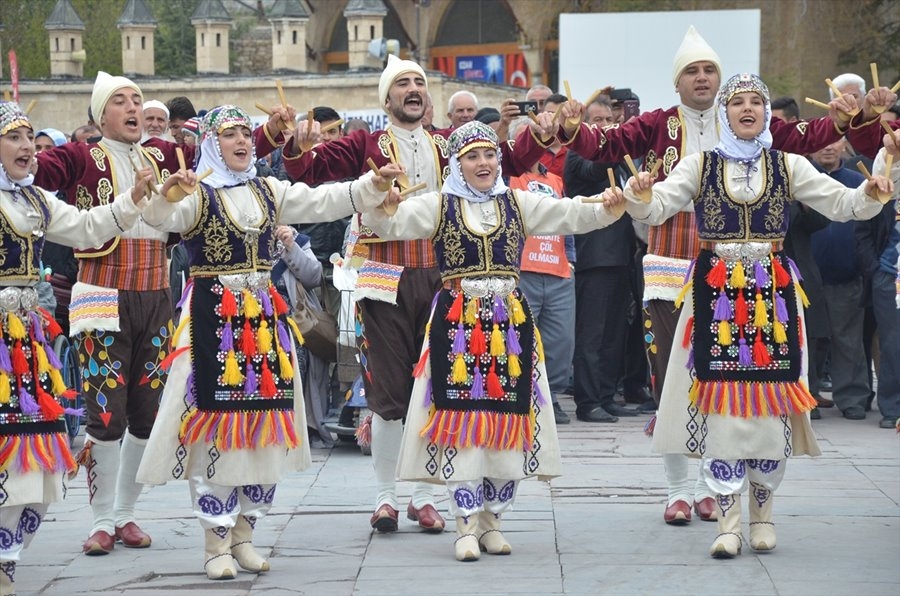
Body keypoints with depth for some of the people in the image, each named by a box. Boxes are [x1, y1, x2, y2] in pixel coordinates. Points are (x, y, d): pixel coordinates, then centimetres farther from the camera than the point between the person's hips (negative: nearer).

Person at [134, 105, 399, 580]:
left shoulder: (269, 192, 13)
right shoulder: (195, 195, -4)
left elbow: (325, 202, 8)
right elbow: (159, 219, -22)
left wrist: (373, 185, -4)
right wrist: (163, 194, -43)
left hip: (263, 317, 6)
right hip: (212, 319, -6)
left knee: (264, 425, 7)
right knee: (217, 423, -5)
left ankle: (243, 533, 19)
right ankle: (216, 543, 2)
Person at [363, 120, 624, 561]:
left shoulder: (519, 203, 9)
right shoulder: (438, 206, 3)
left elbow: (575, 216, 0)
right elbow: (388, 223, -10)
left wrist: (611, 206, -20)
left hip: (510, 322, 3)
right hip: (457, 322, -2)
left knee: (509, 423, 4)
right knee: (461, 423, -4)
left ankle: (491, 521, 17)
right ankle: (466, 527, 4)